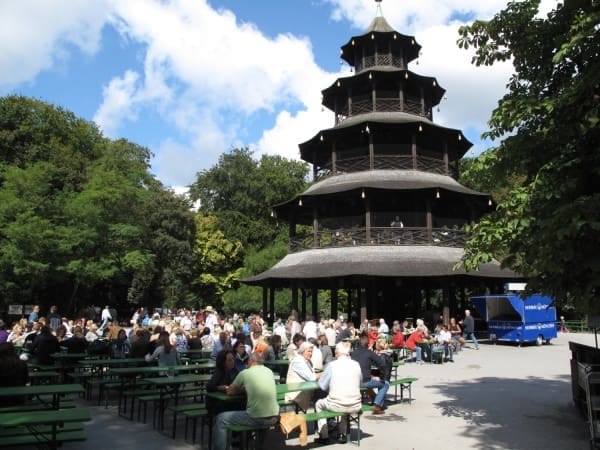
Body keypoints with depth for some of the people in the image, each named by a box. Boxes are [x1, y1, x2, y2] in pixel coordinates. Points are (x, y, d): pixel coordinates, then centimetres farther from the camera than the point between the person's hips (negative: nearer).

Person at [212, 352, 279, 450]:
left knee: (221, 419, 9)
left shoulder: (245, 373, -3)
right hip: (274, 417, 6)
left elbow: (229, 392, 10)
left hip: (257, 419, -6)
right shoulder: (269, 371, 10)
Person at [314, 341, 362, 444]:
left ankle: (324, 436, 29)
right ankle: (342, 434, 39)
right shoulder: (356, 364, 0)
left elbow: (322, 386, -3)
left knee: (319, 404, 28)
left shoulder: (332, 365, -8)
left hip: (337, 405, -3)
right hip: (355, 406, 3)